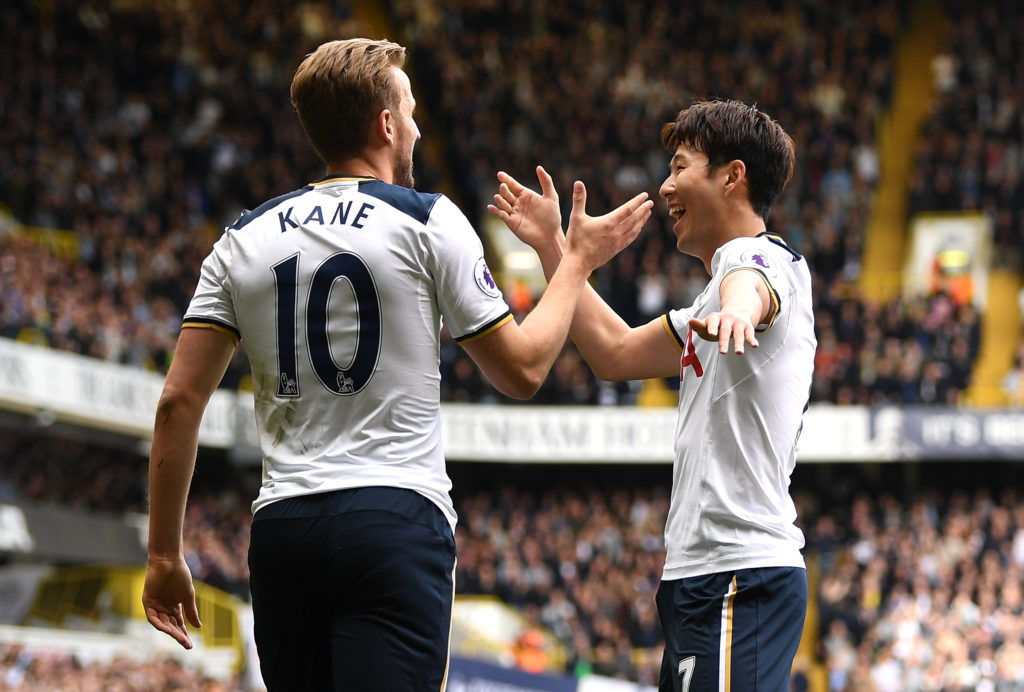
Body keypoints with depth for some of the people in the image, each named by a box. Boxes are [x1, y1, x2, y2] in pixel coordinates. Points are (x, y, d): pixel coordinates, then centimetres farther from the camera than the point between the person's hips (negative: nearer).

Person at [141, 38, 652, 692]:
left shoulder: (245, 238, 11)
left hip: (281, 531, 5)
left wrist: (165, 554, 11)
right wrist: (577, 261, 21)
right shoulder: (428, 221, 0)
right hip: (395, 520, -5)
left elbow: (179, 403, 6)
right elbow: (522, 370, 6)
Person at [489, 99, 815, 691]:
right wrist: (552, 247, 35)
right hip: (703, 576, 10)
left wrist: (736, 310, -56)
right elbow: (617, 353, 36)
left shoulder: (762, 256, -6)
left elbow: (747, 287, -33)